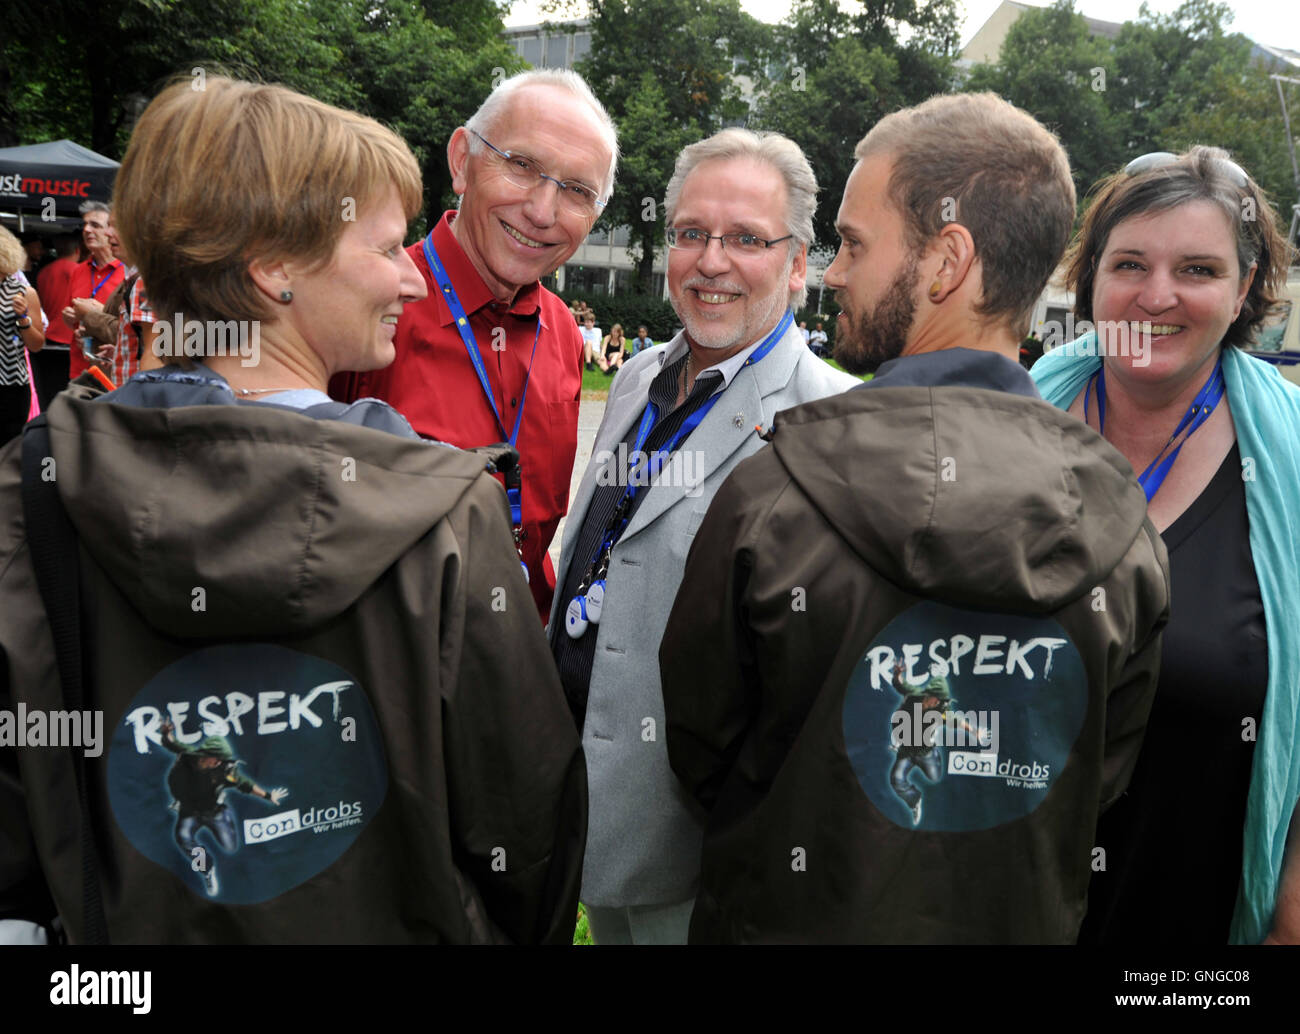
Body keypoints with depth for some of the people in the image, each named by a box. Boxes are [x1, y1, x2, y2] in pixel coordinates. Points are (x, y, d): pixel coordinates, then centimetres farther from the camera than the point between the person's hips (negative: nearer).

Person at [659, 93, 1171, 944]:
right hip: (1033, 925, 3)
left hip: (790, 915, -2)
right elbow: (1103, 782, -3)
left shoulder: (769, 498, -25)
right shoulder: (1126, 530, -16)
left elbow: (695, 750, -11)